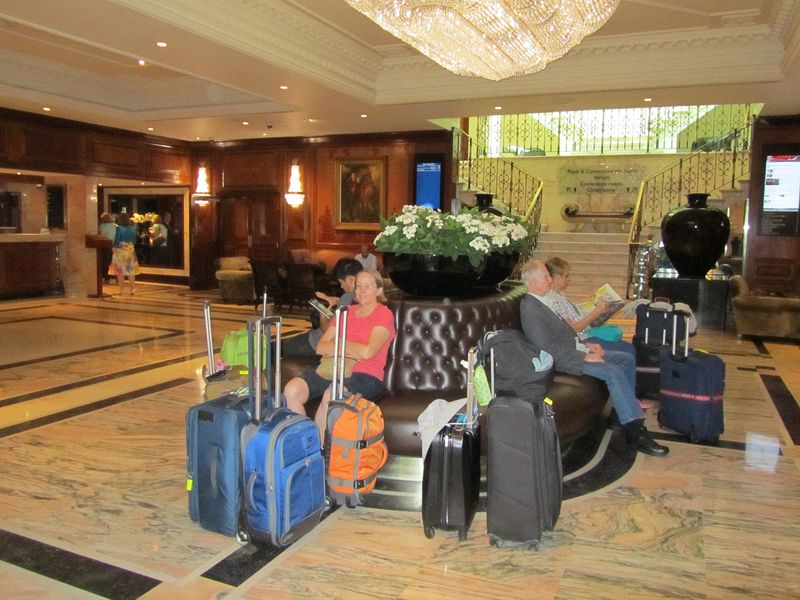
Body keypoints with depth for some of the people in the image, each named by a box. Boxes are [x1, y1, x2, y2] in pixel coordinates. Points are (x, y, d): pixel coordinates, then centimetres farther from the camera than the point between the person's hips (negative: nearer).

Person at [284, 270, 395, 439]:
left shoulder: (384, 314, 2)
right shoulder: (347, 311, 20)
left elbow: (367, 352, -14)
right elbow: (321, 347, 11)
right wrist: (353, 351, -6)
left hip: (366, 376, -6)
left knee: (331, 396, -36)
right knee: (292, 389, -21)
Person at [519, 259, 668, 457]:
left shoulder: (540, 302, 13)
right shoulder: (529, 308, -19)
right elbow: (547, 349, -24)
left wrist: (585, 345, 8)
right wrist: (585, 357, -20)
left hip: (573, 348, 11)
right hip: (563, 359, -10)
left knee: (627, 359, 9)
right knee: (614, 372, -25)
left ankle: (624, 410, 17)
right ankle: (636, 432, -21)